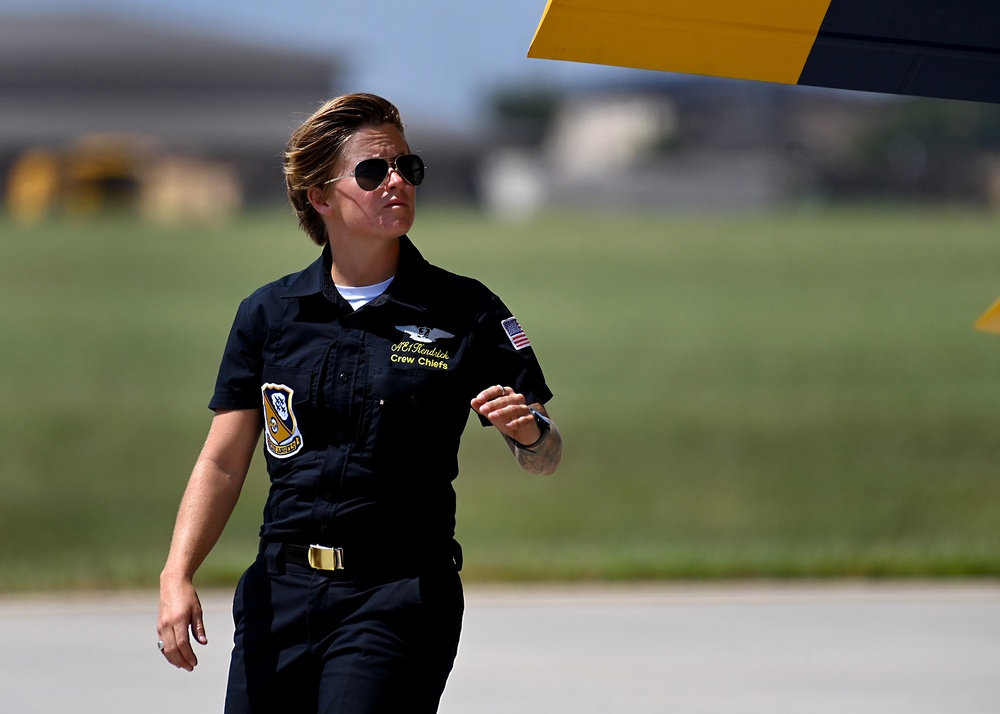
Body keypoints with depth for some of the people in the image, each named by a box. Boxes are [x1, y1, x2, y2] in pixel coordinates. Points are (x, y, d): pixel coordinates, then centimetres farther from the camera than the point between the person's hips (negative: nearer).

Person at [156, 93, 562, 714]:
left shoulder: (465, 312, 2)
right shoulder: (269, 313, 8)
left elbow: (545, 457, 3)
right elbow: (223, 462, 7)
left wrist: (529, 431, -21)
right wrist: (177, 577, -6)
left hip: (399, 597, -3)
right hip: (282, 590, 3)